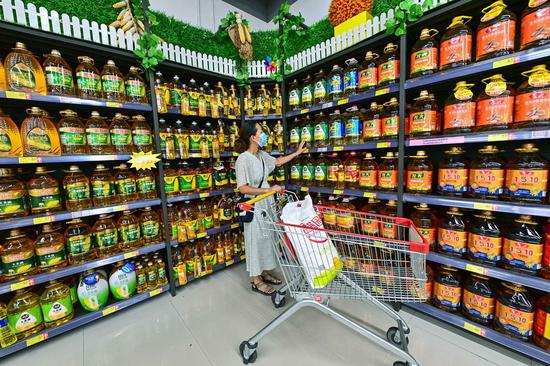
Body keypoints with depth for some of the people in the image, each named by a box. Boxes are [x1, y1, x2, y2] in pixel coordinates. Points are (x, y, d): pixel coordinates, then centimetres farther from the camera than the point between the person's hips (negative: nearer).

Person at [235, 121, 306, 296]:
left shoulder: (262, 155, 5)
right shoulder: (243, 159, -20)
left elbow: (278, 161, 24)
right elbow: (243, 188, -25)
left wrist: (297, 152, 27)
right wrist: (269, 189, -24)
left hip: (267, 203, 8)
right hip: (254, 206, -8)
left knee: (268, 237, 18)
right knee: (256, 240, 5)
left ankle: (264, 273, 38)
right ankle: (256, 281, 26)